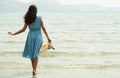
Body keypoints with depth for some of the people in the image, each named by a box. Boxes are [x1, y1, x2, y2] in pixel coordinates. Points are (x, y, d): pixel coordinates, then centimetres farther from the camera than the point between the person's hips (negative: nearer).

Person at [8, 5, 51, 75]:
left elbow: (23, 29, -1)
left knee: (31, 53, 15)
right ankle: (34, 70, -4)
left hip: (31, 36, 1)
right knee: (35, 54, 7)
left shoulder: (27, 19, -2)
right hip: (38, 36, -1)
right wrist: (48, 37, 2)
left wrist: (14, 34, 10)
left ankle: (34, 69, 18)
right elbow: (43, 28, -5)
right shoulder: (39, 18, -5)